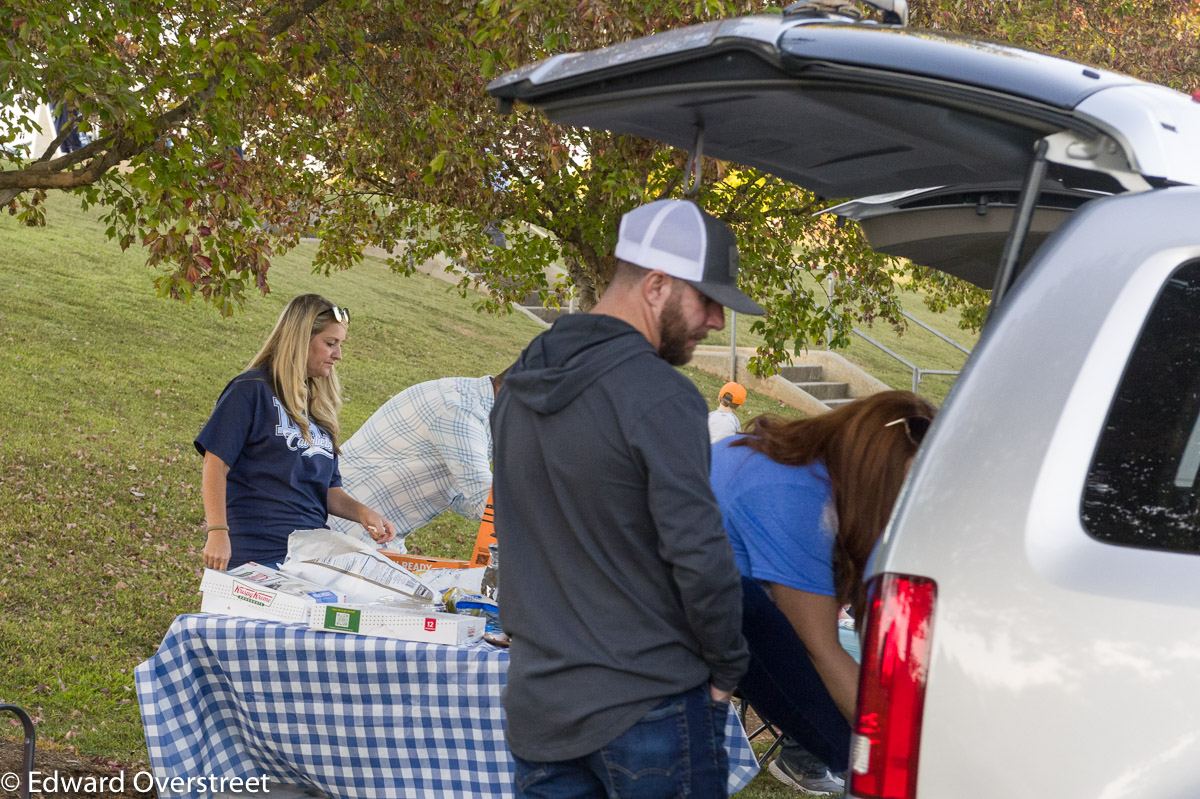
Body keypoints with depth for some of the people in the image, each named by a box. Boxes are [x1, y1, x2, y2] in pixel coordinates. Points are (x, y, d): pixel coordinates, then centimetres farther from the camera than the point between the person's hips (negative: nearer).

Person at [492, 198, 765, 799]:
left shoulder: (518, 387, 9)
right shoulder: (661, 396, -18)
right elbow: (698, 555, -21)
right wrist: (726, 668, -7)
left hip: (537, 709, 7)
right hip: (649, 710, -7)